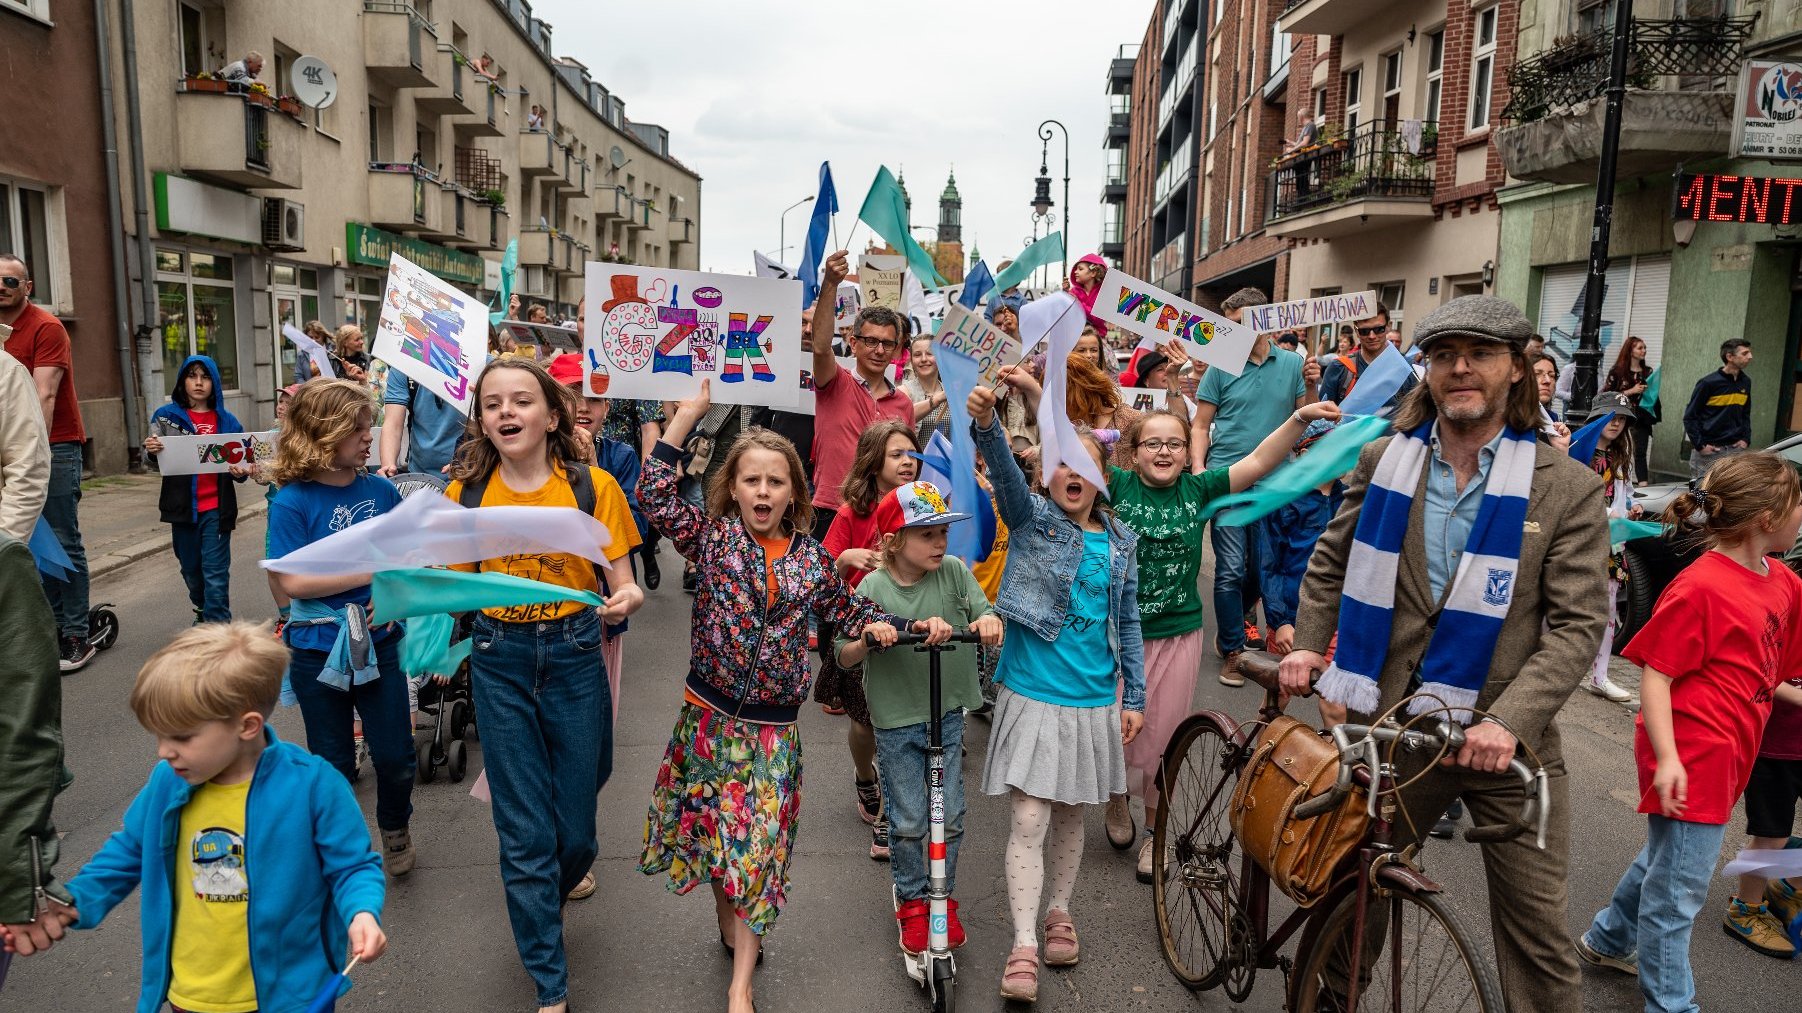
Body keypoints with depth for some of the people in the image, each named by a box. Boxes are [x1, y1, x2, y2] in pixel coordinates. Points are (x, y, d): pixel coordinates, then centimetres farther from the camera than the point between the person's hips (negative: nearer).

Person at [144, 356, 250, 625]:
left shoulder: (227, 421, 3)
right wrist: (151, 450, -24)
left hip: (216, 508, -2)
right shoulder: (166, 416, 3)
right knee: (191, 569, 16)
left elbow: (240, 461, 9)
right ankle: (204, 612, 39)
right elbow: (158, 460, -2)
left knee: (215, 573, -5)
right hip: (182, 506, 2)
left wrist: (240, 472, -14)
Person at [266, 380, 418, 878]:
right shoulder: (292, 503, -13)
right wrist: (372, 570, -21)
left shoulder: (382, 490, -1)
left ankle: (395, 829, 36)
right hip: (319, 652, -3)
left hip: (380, 644, 3)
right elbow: (292, 581, -19)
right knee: (333, 764, 14)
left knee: (395, 757, 7)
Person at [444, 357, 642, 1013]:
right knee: (524, 832, 5)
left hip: (574, 655, -1)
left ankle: (552, 887, 50)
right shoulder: (465, 494, -2)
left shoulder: (592, 487, -8)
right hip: (500, 662, 1)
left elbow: (622, 582, -6)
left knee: (574, 826, 11)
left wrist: (627, 599, -27)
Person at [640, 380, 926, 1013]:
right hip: (709, 714, 0)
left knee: (757, 844, 2)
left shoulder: (811, 558, 0)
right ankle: (729, 927, 41)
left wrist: (885, 624, -6)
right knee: (712, 829, 14)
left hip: (774, 725, 0)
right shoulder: (711, 538, -4)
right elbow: (655, 492, -18)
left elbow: (846, 610, 13)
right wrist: (689, 413, -20)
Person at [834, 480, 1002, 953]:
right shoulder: (872, 589, -12)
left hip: (949, 714, 2)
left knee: (950, 815, 10)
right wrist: (867, 640, -33)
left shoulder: (954, 572, -5)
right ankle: (911, 902, 29)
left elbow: (986, 618, -7)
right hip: (897, 721, -2)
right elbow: (843, 657, -12)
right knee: (909, 820, 7)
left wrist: (989, 621, -31)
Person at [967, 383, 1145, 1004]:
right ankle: (1023, 946, 6)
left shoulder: (1120, 543, 5)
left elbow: (1128, 623, 10)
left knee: (1070, 815, 17)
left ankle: (1059, 913, 37)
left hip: (1093, 700, 3)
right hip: (1031, 695, -3)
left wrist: (1134, 698, 8)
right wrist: (986, 425, -45)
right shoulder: (1031, 519, -5)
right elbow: (1005, 473, -26)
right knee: (1029, 820, -4)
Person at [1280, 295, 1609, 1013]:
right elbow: (1331, 562, 14)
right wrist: (1308, 642, 1)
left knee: (1536, 929, 6)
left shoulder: (1567, 488, -5)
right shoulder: (1383, 462, 2)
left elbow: (1578, 624, -9)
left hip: (1508, 742, -2)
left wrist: (1508, 720, -21)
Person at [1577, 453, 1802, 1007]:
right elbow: (1656, 674, -19)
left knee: (1667, 859, 23)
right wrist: (1666, 757, -23)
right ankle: (1670, 1002, 17)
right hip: (1692, 756, -9)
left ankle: (1606, 940, 41)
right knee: (1679, 886, 3)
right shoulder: (1699, 586, -20)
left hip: (1726, 754, 9)